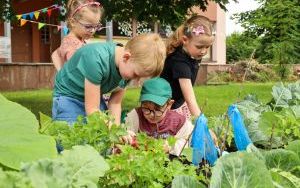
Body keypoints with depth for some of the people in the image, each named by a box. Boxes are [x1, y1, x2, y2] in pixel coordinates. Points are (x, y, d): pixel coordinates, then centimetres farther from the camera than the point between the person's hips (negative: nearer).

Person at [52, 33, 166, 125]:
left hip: (93, 99, 6)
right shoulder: (97, 59, -34)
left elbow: (115, 103, -6)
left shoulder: (128, 68, -14)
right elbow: (91, 109, -31)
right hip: (68, 96, -6)